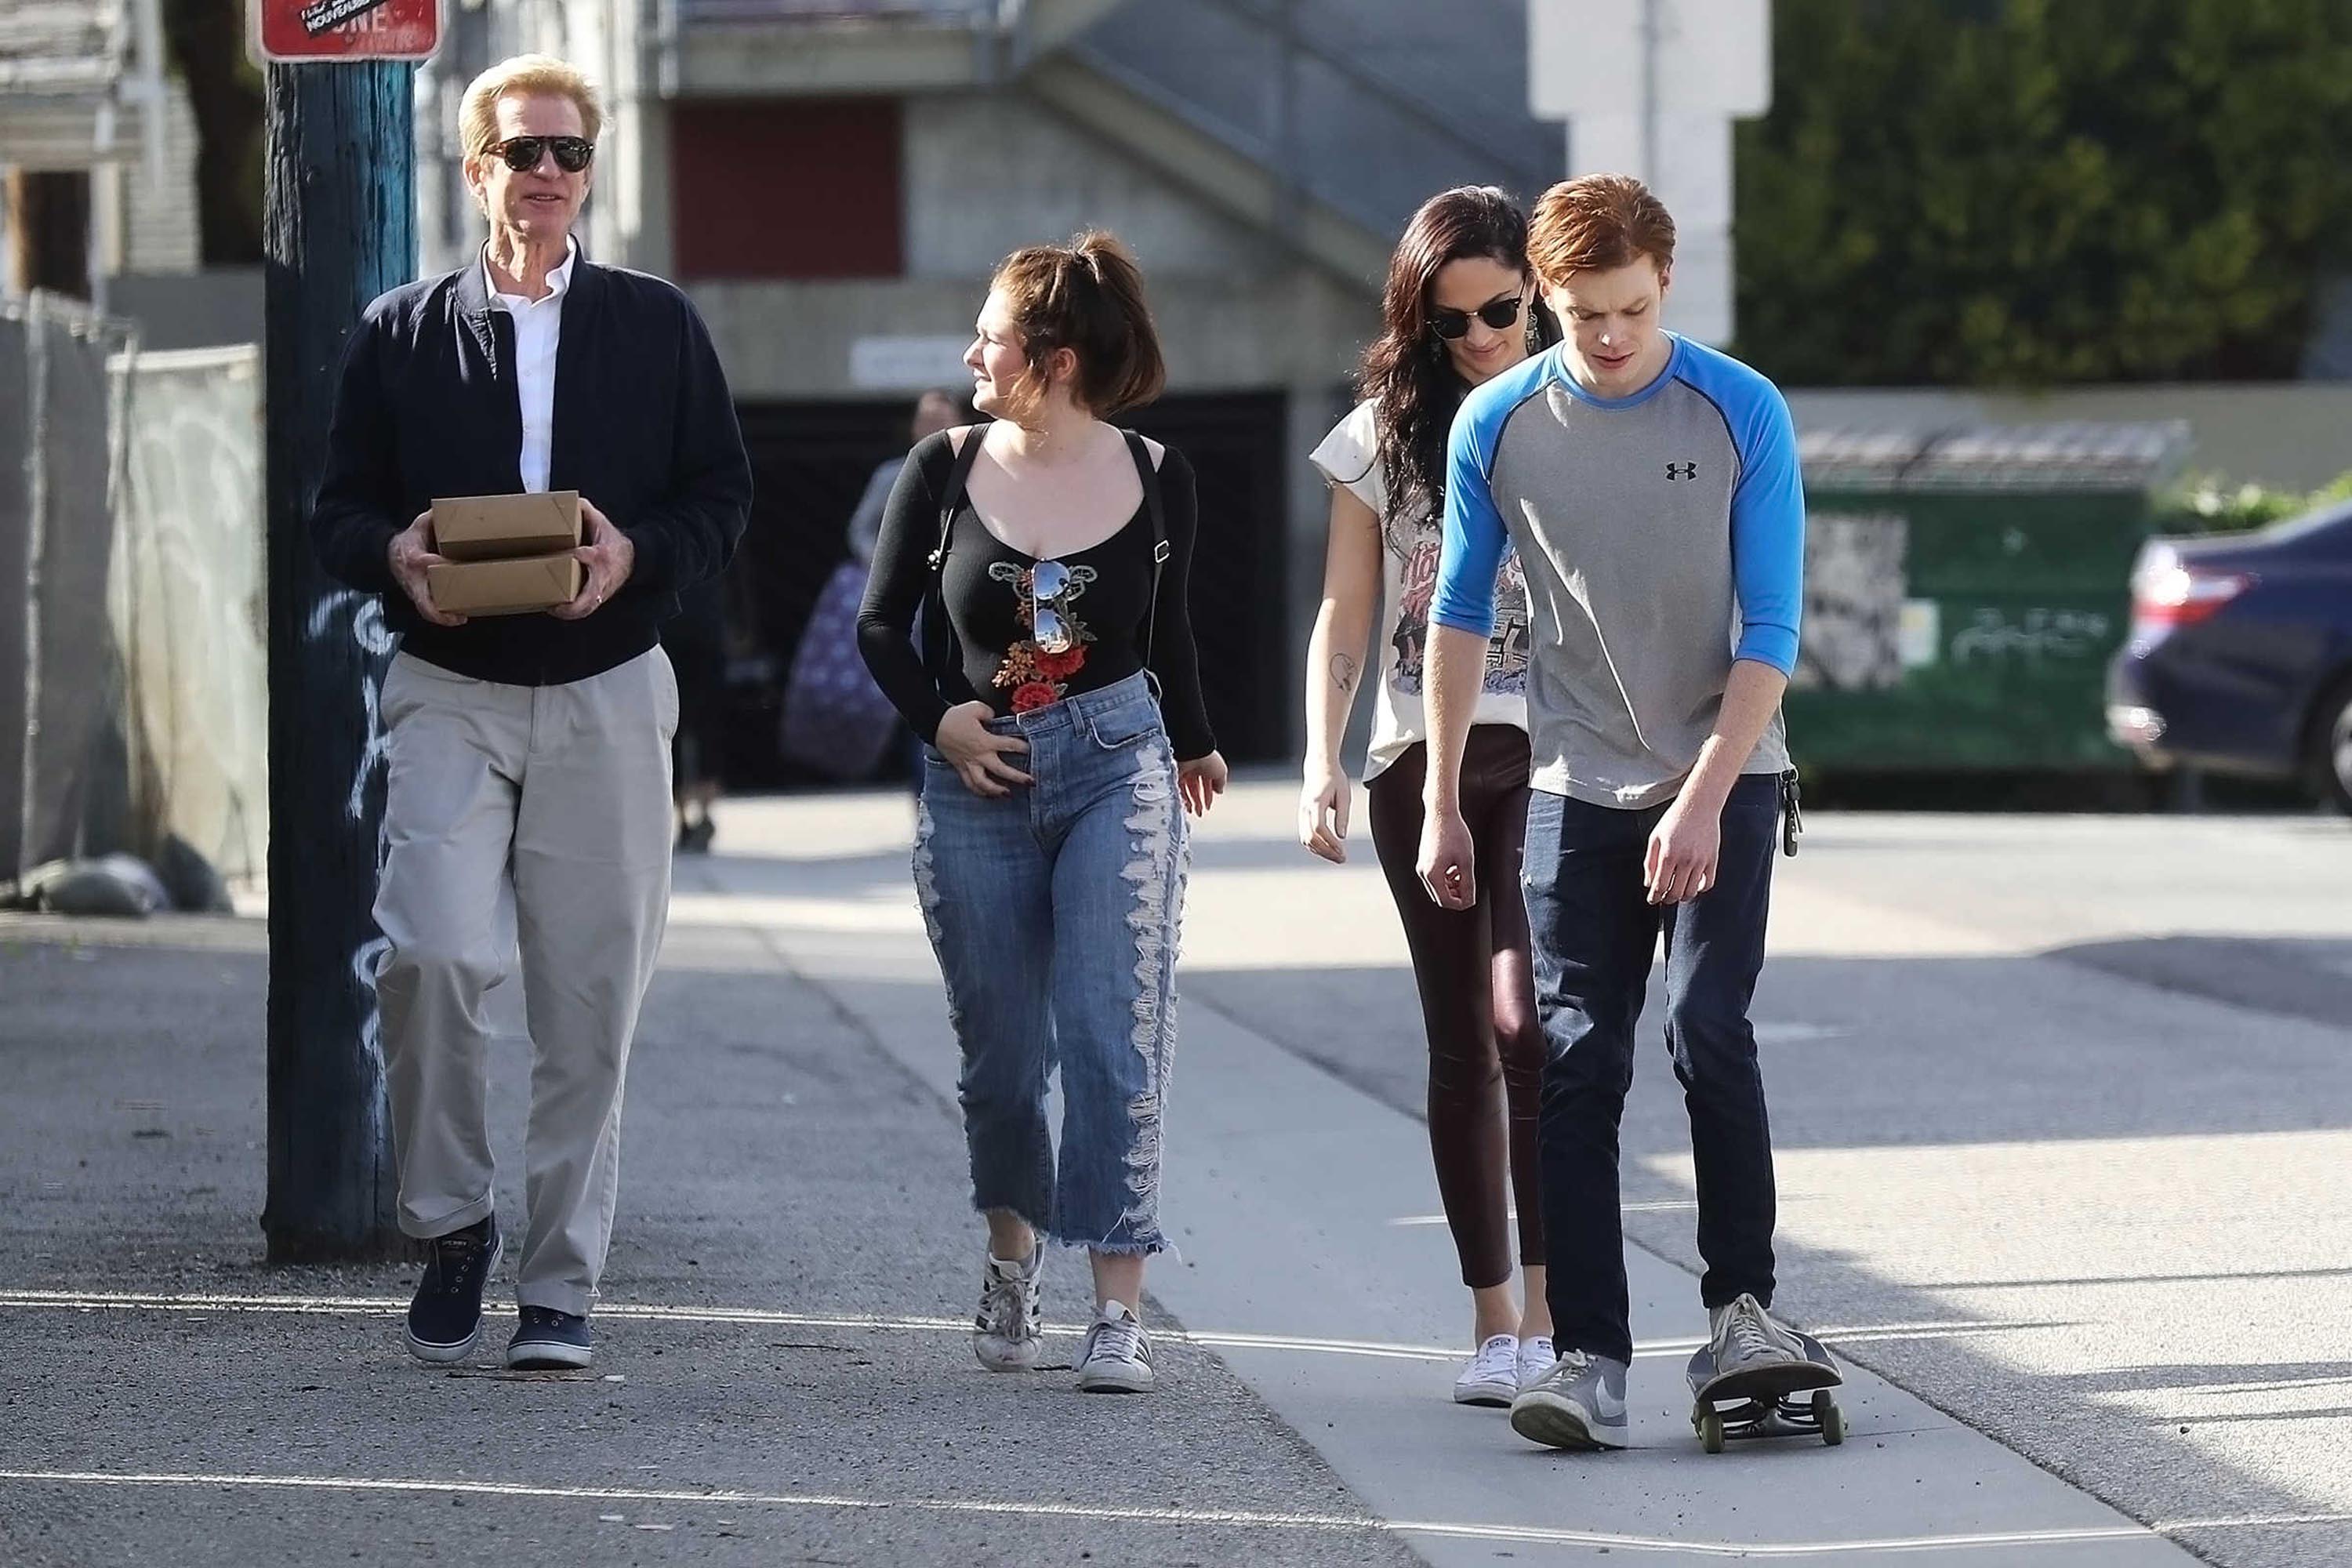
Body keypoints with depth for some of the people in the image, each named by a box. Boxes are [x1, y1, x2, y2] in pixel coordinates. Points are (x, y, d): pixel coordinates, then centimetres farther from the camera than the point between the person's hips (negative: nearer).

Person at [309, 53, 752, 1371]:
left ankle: (563, 1285, 6)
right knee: (434, 952, -18)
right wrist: (393, 553, -13)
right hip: (450, 690, 0)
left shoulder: (658, 326, 10)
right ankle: (452, 1219, 2)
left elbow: (724, 499, 8)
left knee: (592, 993, -1)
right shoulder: (402, 333, 9)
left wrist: (637, 552, -12)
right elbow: (340, 511, 10)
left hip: (608, 693, 1)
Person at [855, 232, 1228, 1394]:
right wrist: (938, 719, -8)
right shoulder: (944, 471, -1)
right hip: (977, 781, 1)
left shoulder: (1154, 479, -1)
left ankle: (1118, 1309, -13)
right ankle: (1011, 1253, 35)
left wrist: (1192, 744, 30)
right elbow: (882, 623, 9)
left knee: (1115, 1043, -12)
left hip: (1117, 769, -1)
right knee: (1000, 1050, 9)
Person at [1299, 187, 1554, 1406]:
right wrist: (1323, 766, -2)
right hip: (1422, 765, 2)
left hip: (1549, 755, -2)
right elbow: (1343, 620, 9)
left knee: (1526, 1019, -16)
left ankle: (1548, 1308, -10)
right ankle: (1494, 1321, 8)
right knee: (1462, 1044, 4)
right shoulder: (1385, 437, 9)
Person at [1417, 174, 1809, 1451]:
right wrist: (1440, 806, 6)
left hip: (1722, 781, -2)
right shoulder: (1497, 425, -3)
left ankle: (1741, 1300, 3)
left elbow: (1769, 631, -9)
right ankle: (1590, 1358, -8)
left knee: (1707, 1031, -14)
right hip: (1578, 791, 2)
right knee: (1578, 1067, -5)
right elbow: (1460, 616, 7)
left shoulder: (1742, 414, -9)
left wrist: (1704, 802, -16)